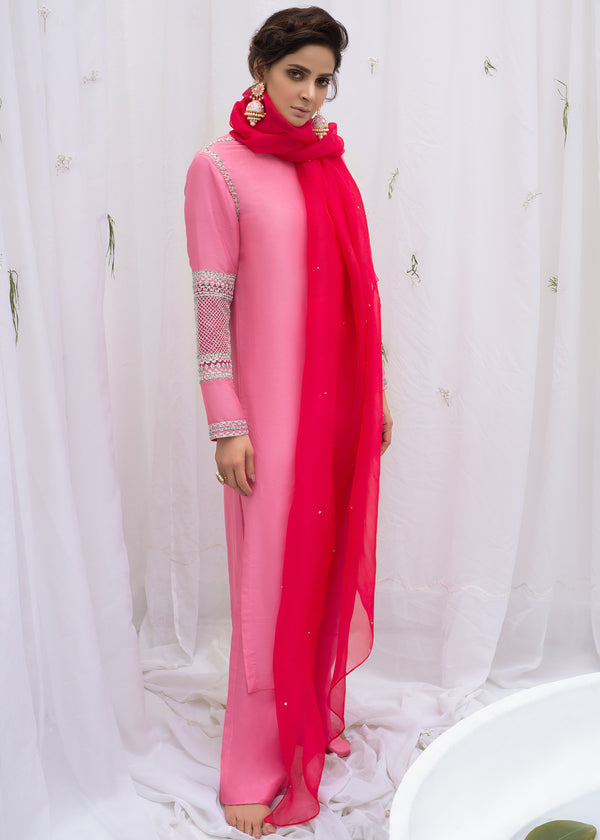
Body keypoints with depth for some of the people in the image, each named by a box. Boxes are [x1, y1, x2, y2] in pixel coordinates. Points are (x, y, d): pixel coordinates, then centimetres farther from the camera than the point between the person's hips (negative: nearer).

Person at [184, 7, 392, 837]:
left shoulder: (330, 167, 11)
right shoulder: (220, 168, -6)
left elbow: (357, 290, 13)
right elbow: (212, 303, -10)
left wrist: (376, 389, 13)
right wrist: (227, 425, -13)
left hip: (341, 403, 6)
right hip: (273, 407, -6)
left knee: (334, 561, 13)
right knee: (272, 580, 1)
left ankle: (320, 718, 33)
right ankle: (257, 771, 16)